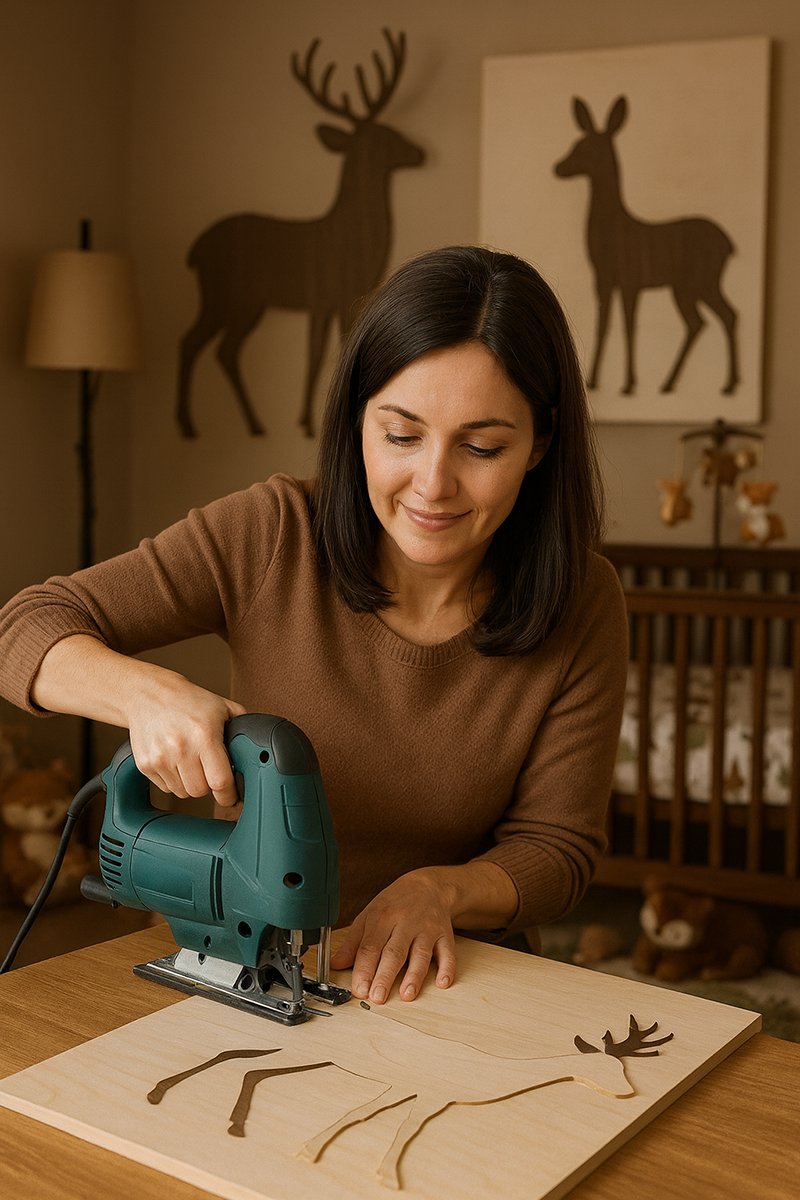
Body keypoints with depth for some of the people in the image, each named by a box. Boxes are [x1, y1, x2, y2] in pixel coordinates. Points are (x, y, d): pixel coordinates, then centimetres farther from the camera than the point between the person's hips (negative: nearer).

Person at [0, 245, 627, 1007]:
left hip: (441, 978, 1)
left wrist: (439, 890, -23)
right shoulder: (269, 537, -13)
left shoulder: (581, 605, -10)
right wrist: (148, 692, -30)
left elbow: (558, 848, -3)